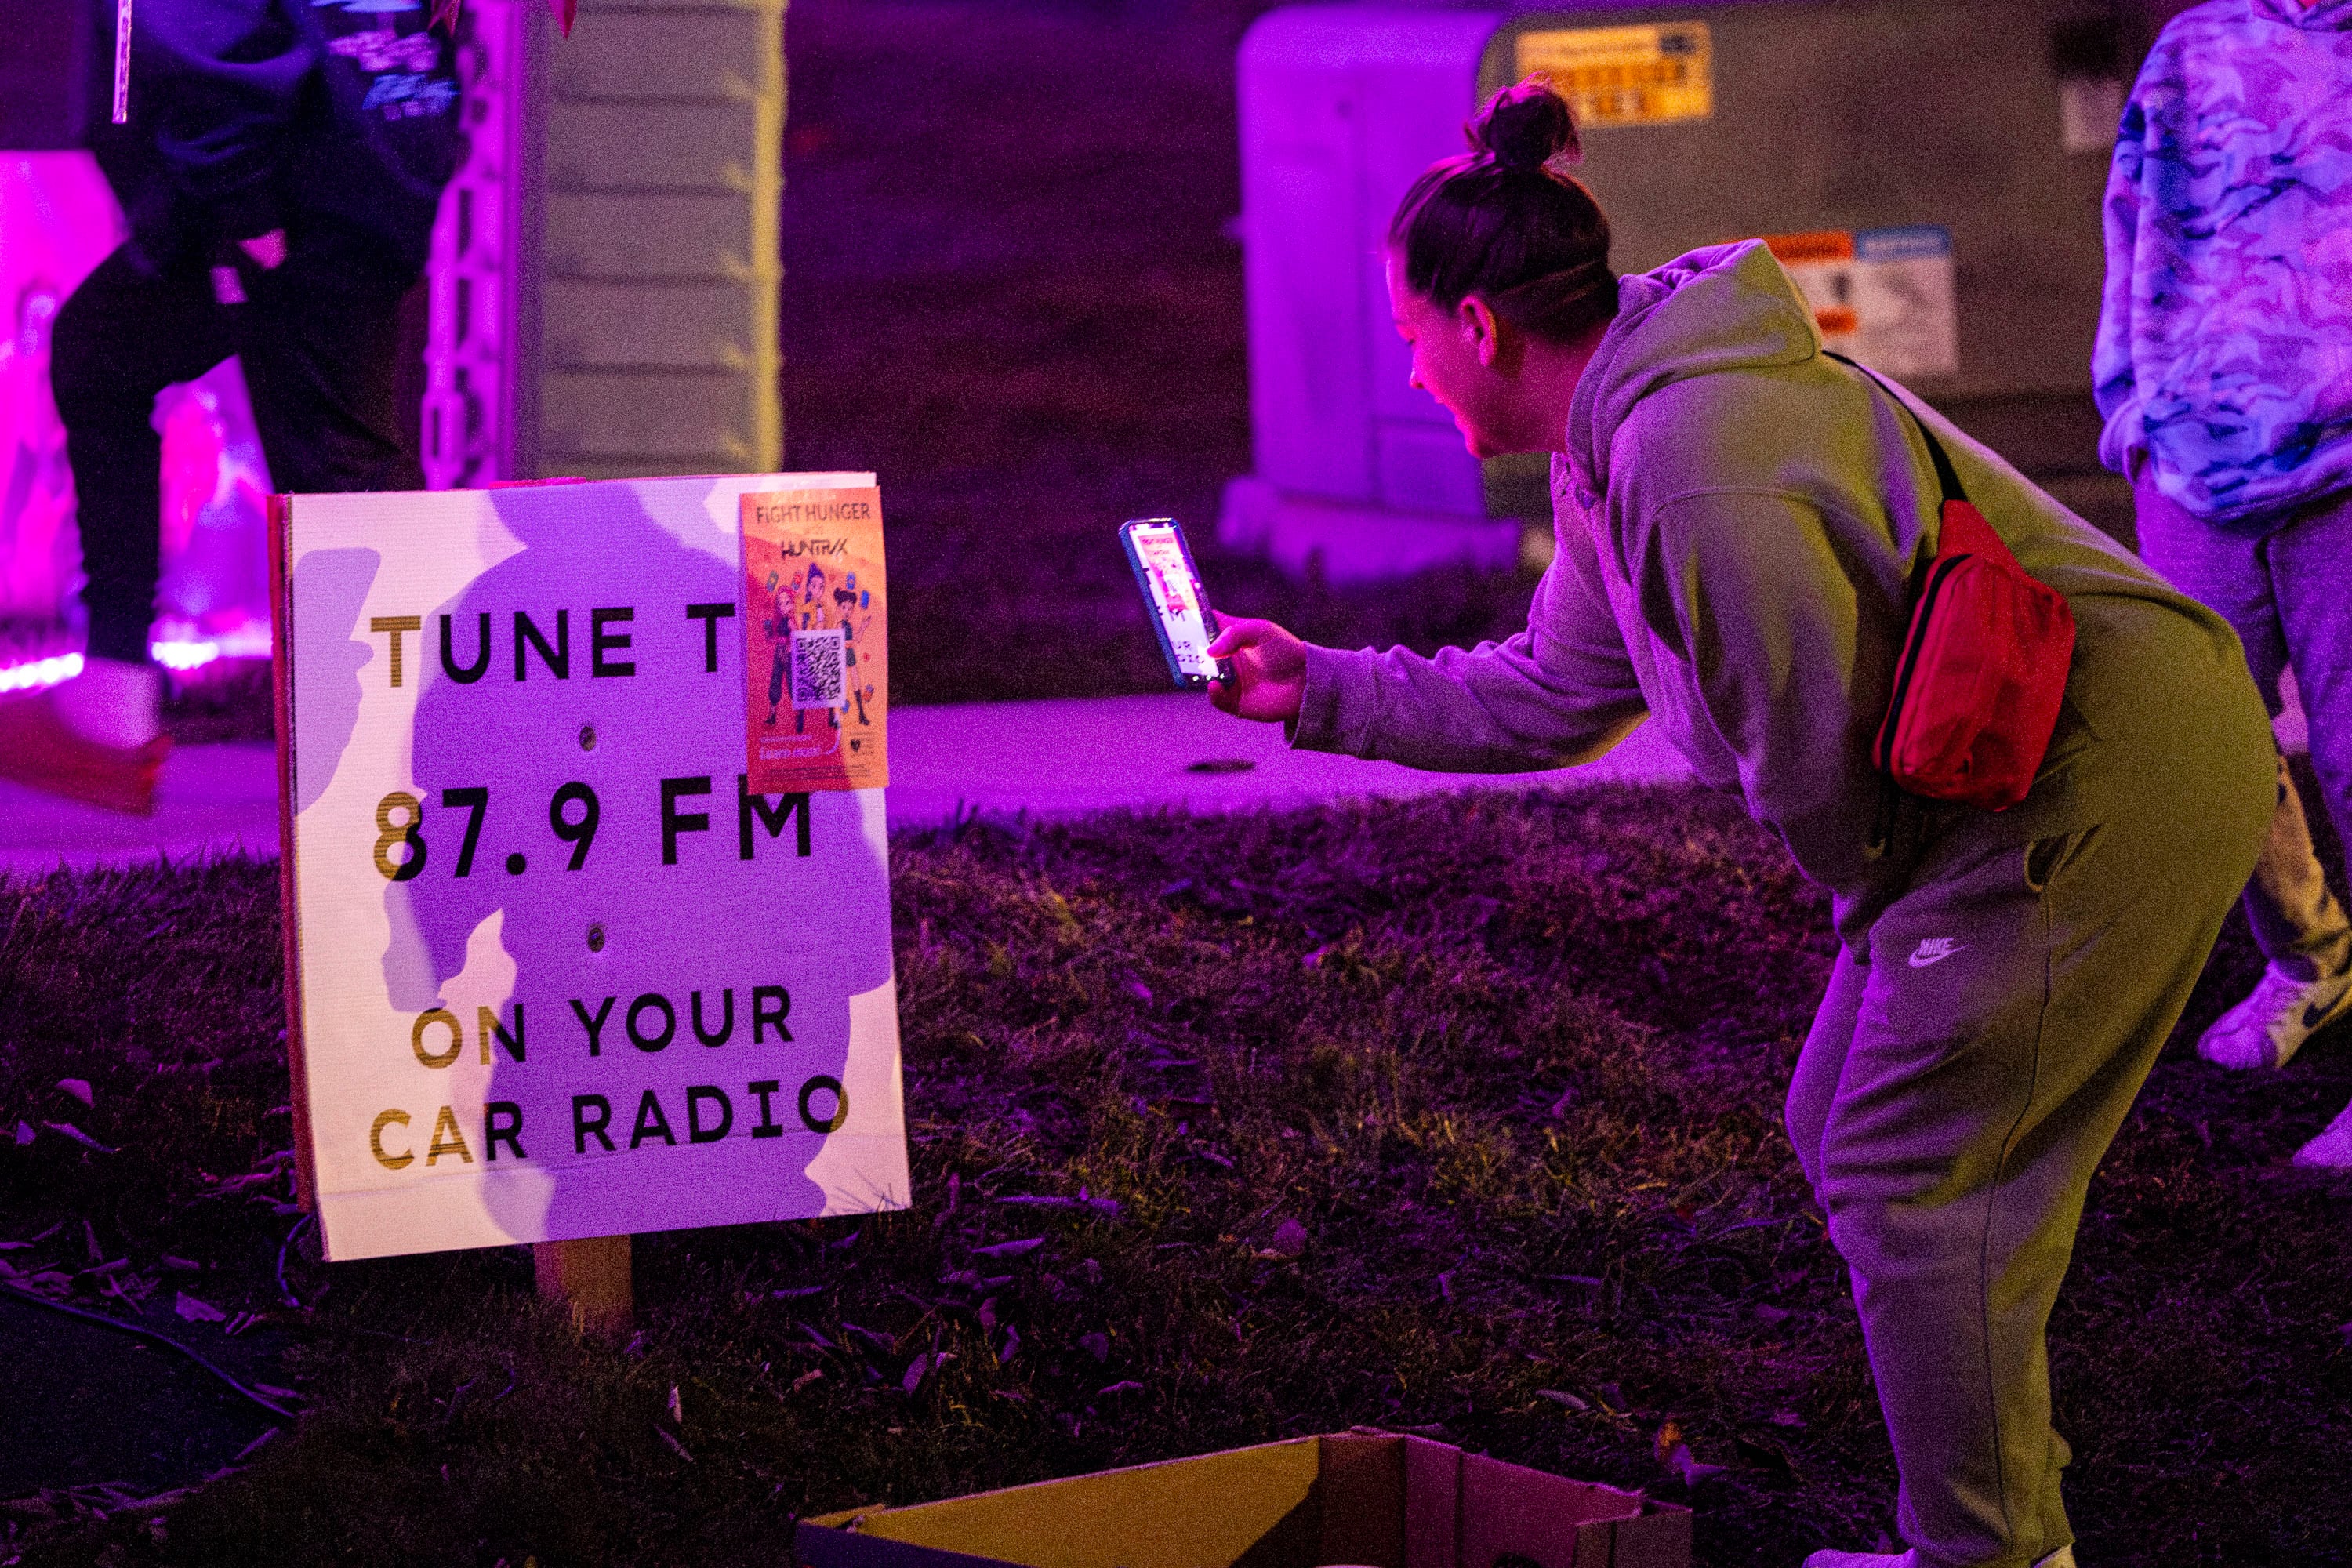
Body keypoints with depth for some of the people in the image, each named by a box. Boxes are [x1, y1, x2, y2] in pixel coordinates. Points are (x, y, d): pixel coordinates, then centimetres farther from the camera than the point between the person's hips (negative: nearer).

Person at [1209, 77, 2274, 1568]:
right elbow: (1549, 696, 23)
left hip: (2103, 781, -11)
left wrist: (1873, 894, 0)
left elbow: (1816, 742, -20)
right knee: (1851, 1131, 16)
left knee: (1913, 1183, -6)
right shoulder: (1622, 442, 11)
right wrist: (1319, 689, 23)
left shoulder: (1699, 457, -24)